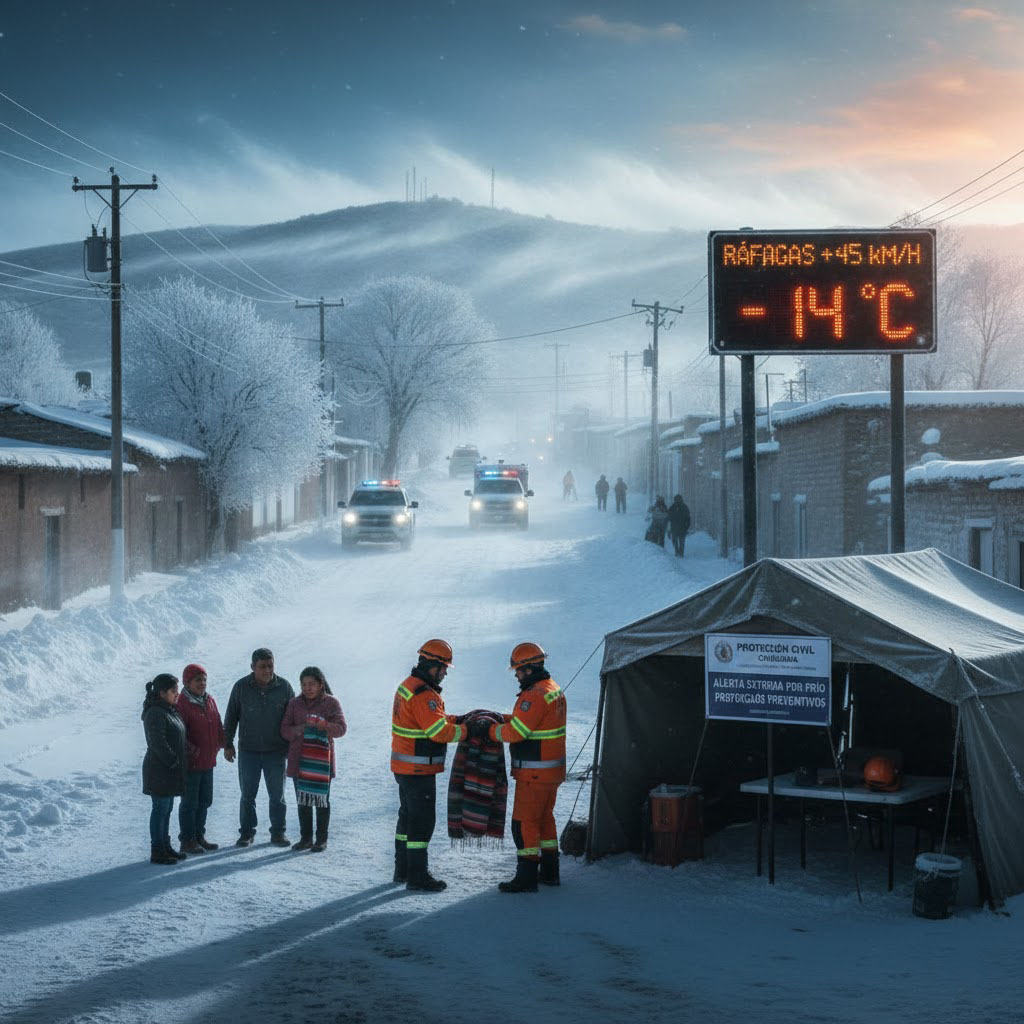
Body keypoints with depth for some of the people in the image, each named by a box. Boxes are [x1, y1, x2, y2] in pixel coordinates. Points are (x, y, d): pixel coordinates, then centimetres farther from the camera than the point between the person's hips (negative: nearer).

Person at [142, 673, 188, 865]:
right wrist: (173, 761, -19)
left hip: (171, 771, 10)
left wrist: (180, 762, 13)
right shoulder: (155, 713, -18)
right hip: (160, 771, -10)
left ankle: (165, 847, 25)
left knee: (166, 809, 16)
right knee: (160, 809, -5)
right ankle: (157, 852, 0)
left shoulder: (171, 711, 14)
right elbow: (158, 743, -24)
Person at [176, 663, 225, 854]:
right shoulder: (181, 703, -16)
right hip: (190, 763, -8)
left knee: (204, 802, 16)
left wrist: (222, 742, 8)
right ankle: (187, 840, 10)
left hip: (208, 761, 8)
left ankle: (199, 836, 28)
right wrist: (192, 751, -20)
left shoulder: (209, 700, 9)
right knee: (189, 803, 1)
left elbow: (217, 725, 18)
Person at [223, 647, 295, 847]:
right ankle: (246, 833, 17)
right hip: (248, 751, 0)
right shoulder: (241, 687, -4)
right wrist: (228, 744, 3)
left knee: (277, 795, 6)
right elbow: (231, 717, 5)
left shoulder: (284, 687, -3)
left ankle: (278, 832, 17)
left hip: (276, 752, 0)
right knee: (247, 795, 7)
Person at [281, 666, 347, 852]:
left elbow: (341, 728, -10)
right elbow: (284, 730, 4)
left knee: (321, 799, 2)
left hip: (322, 759, -3)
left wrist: (322, 724, -27)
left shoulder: (331, 703, -2)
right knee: (302, 799, 9)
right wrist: (299, 729, -16)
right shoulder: (295, 703, 7)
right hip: (299, 759, 3)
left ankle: (321, 839, 11)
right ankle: (305, 838, 18)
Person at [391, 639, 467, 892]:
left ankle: (402, 870, 29)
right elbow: (439, 732, -27)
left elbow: (433, 719, 16)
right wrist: (467, 730, -17)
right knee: (422, 821, -5)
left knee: (408, 816, 19)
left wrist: (458, 719, 5)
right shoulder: (423, 695, -22)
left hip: (404, 766, 11)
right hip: (418, 770, -11)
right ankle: (417, 876, -1)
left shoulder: (409, 686, 11)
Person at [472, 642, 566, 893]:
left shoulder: (534, 696, -22)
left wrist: (487, 729, -10)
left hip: (534, 774, -10)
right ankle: (549, 872, 27)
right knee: (545, 818, 20)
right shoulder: (555, 690, 11)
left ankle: (526, 878, -3)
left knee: (524, 822, -4)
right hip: (553, 769, 10)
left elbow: (515, 732, -23)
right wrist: (501, 718, 10)